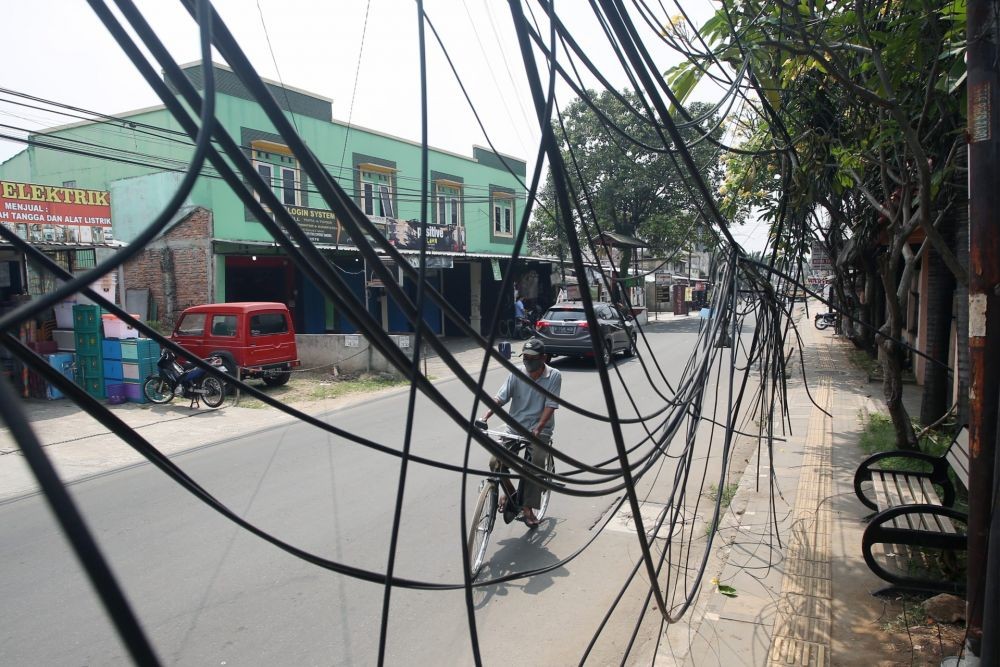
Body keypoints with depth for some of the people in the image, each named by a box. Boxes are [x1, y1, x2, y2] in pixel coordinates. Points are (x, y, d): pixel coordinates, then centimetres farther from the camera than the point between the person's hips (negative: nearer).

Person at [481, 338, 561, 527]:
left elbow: (550, 405, -14)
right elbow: (500, 398, -9)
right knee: (496, 462, -15)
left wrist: (538, 428, -27)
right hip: (515, 428, 2)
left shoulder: (553, 376, -7)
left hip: (540, 430, -2)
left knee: (536, 465, -23)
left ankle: (528, 508, -6)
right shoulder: (516, 374, -2)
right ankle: (510, 493, 13)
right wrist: (485, 417, -25)